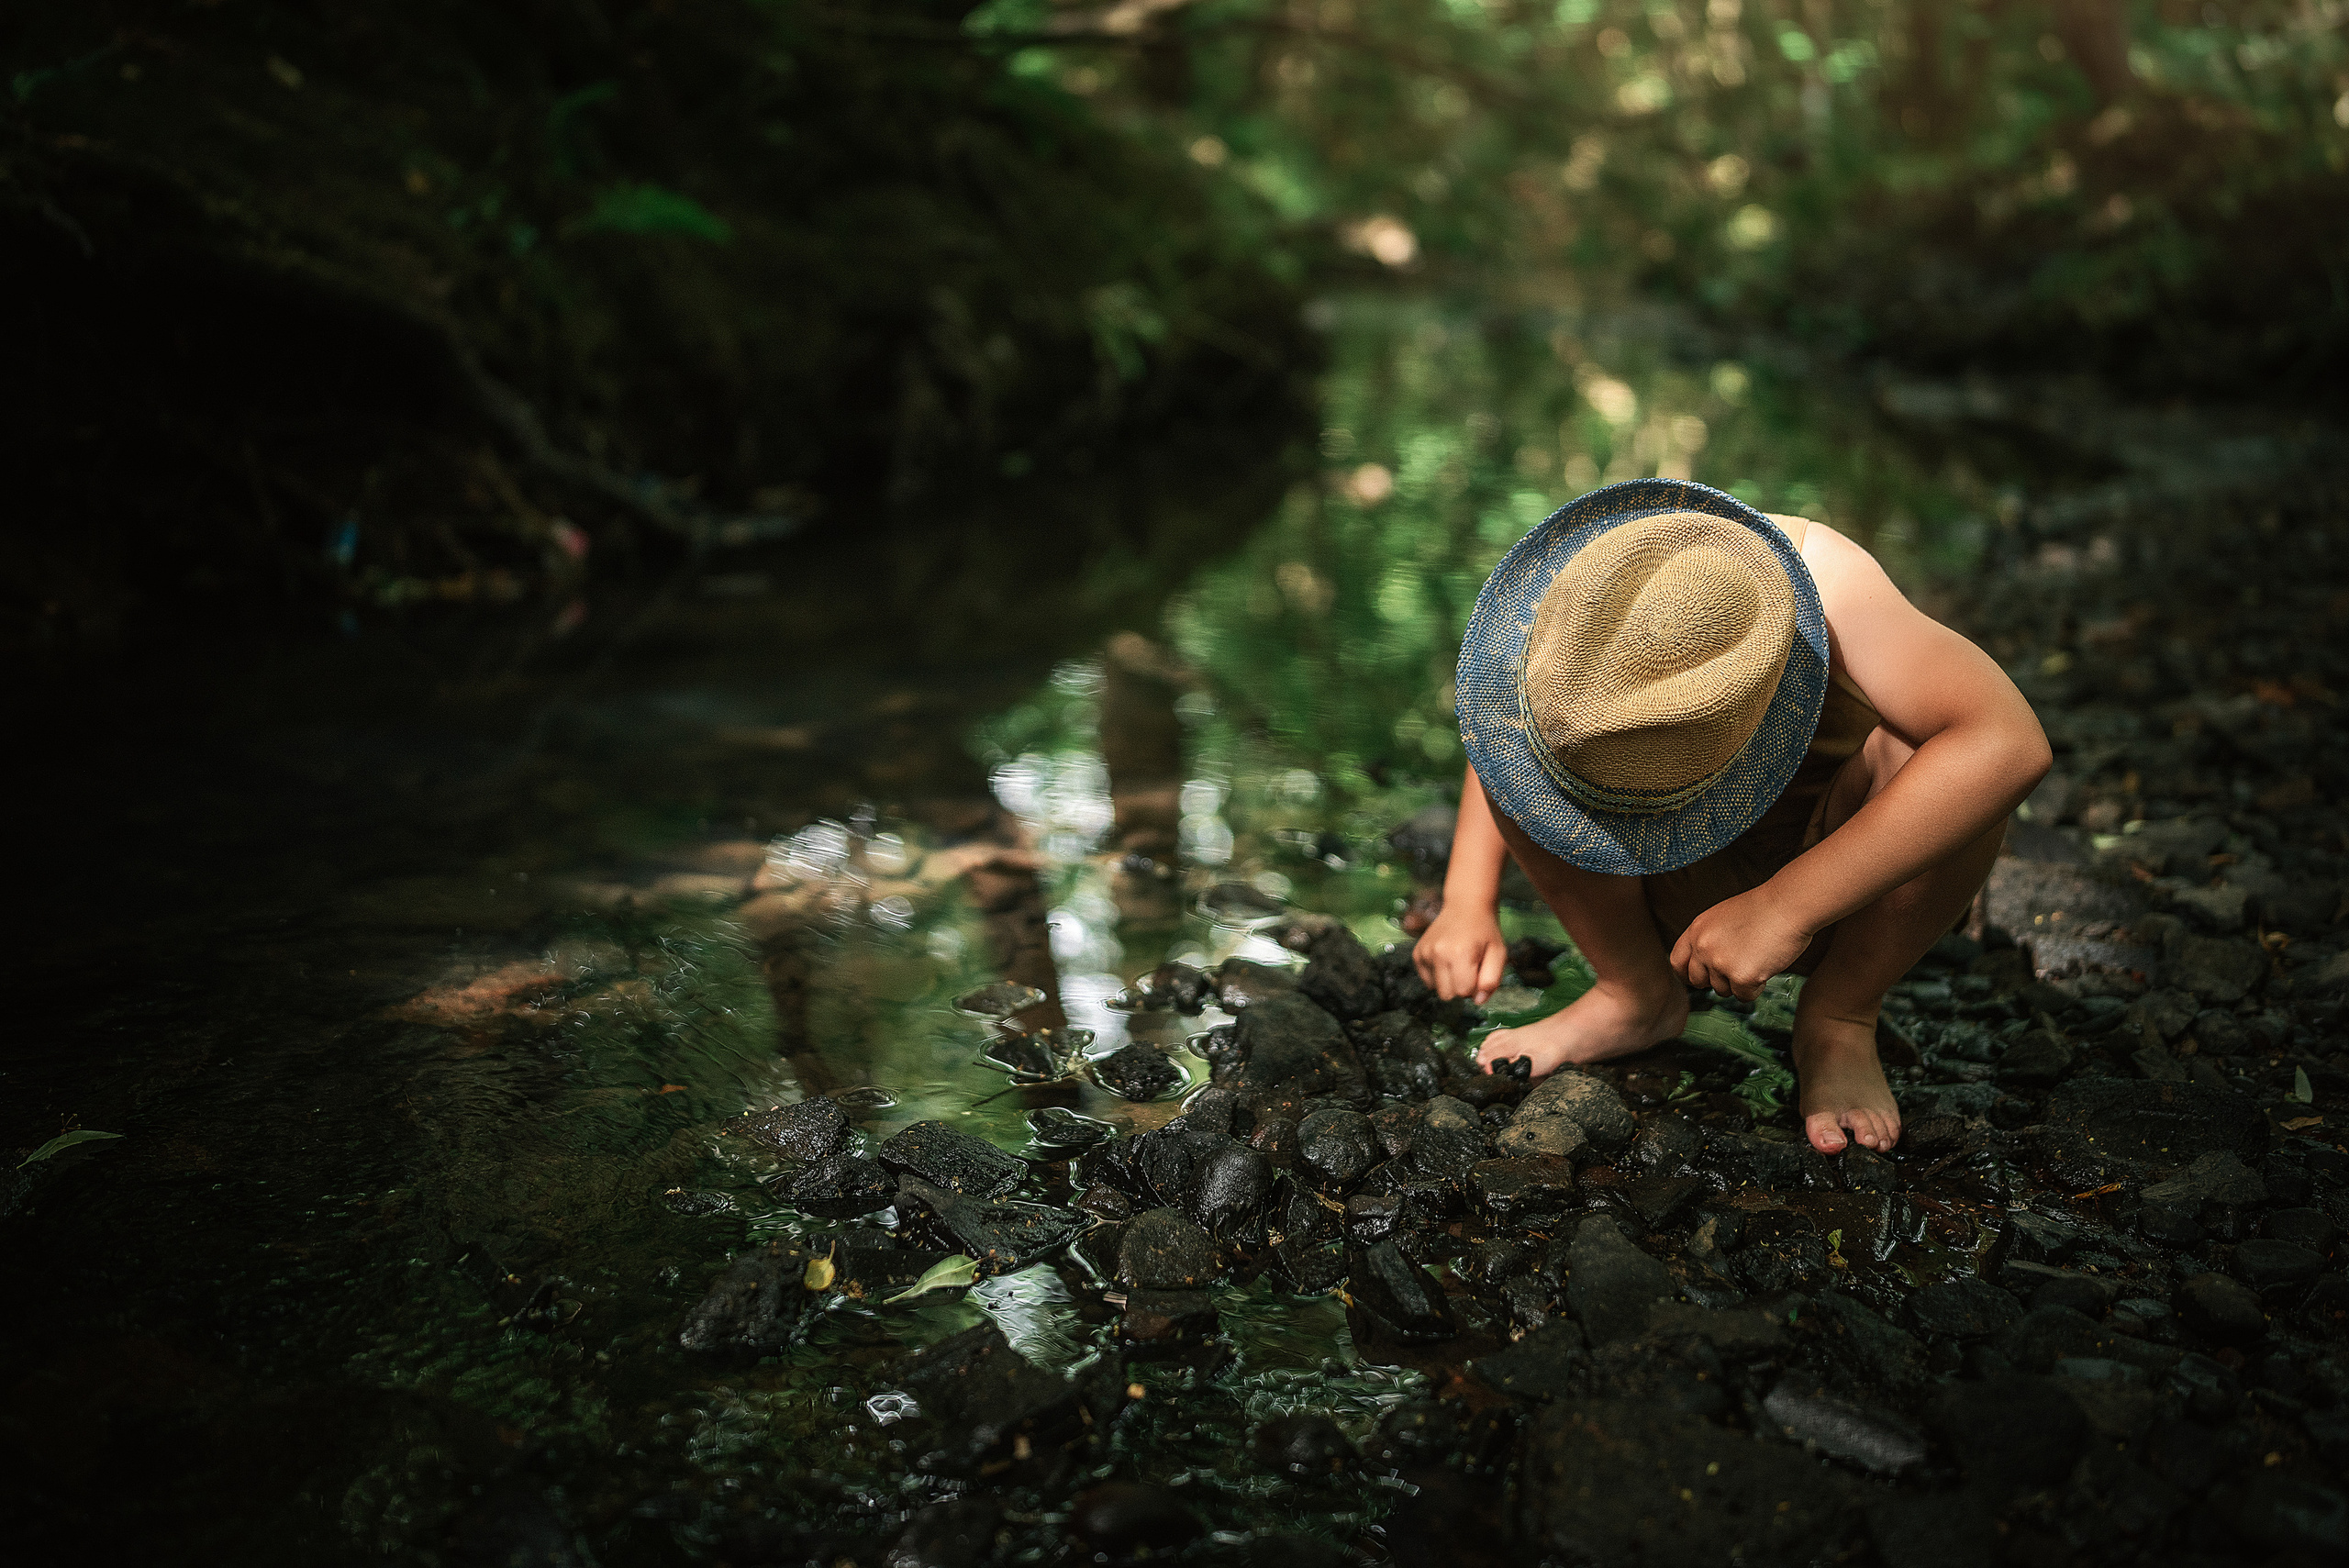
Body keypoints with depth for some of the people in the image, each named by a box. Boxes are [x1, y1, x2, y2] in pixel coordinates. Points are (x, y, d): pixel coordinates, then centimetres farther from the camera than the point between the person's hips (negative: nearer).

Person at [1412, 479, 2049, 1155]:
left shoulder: (1831, 586, -34)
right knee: (1521, 724, -22)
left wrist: (1783, 909, -46)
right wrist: (1468, 903, -17)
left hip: (1837, 890, -2)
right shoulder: (1583, 593, -22)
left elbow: (2010, 744, -46)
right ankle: (1637, 996, -4)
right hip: (1684, 896, 3)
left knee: (1924, 754, -35)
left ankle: (1839, 1022, -11)